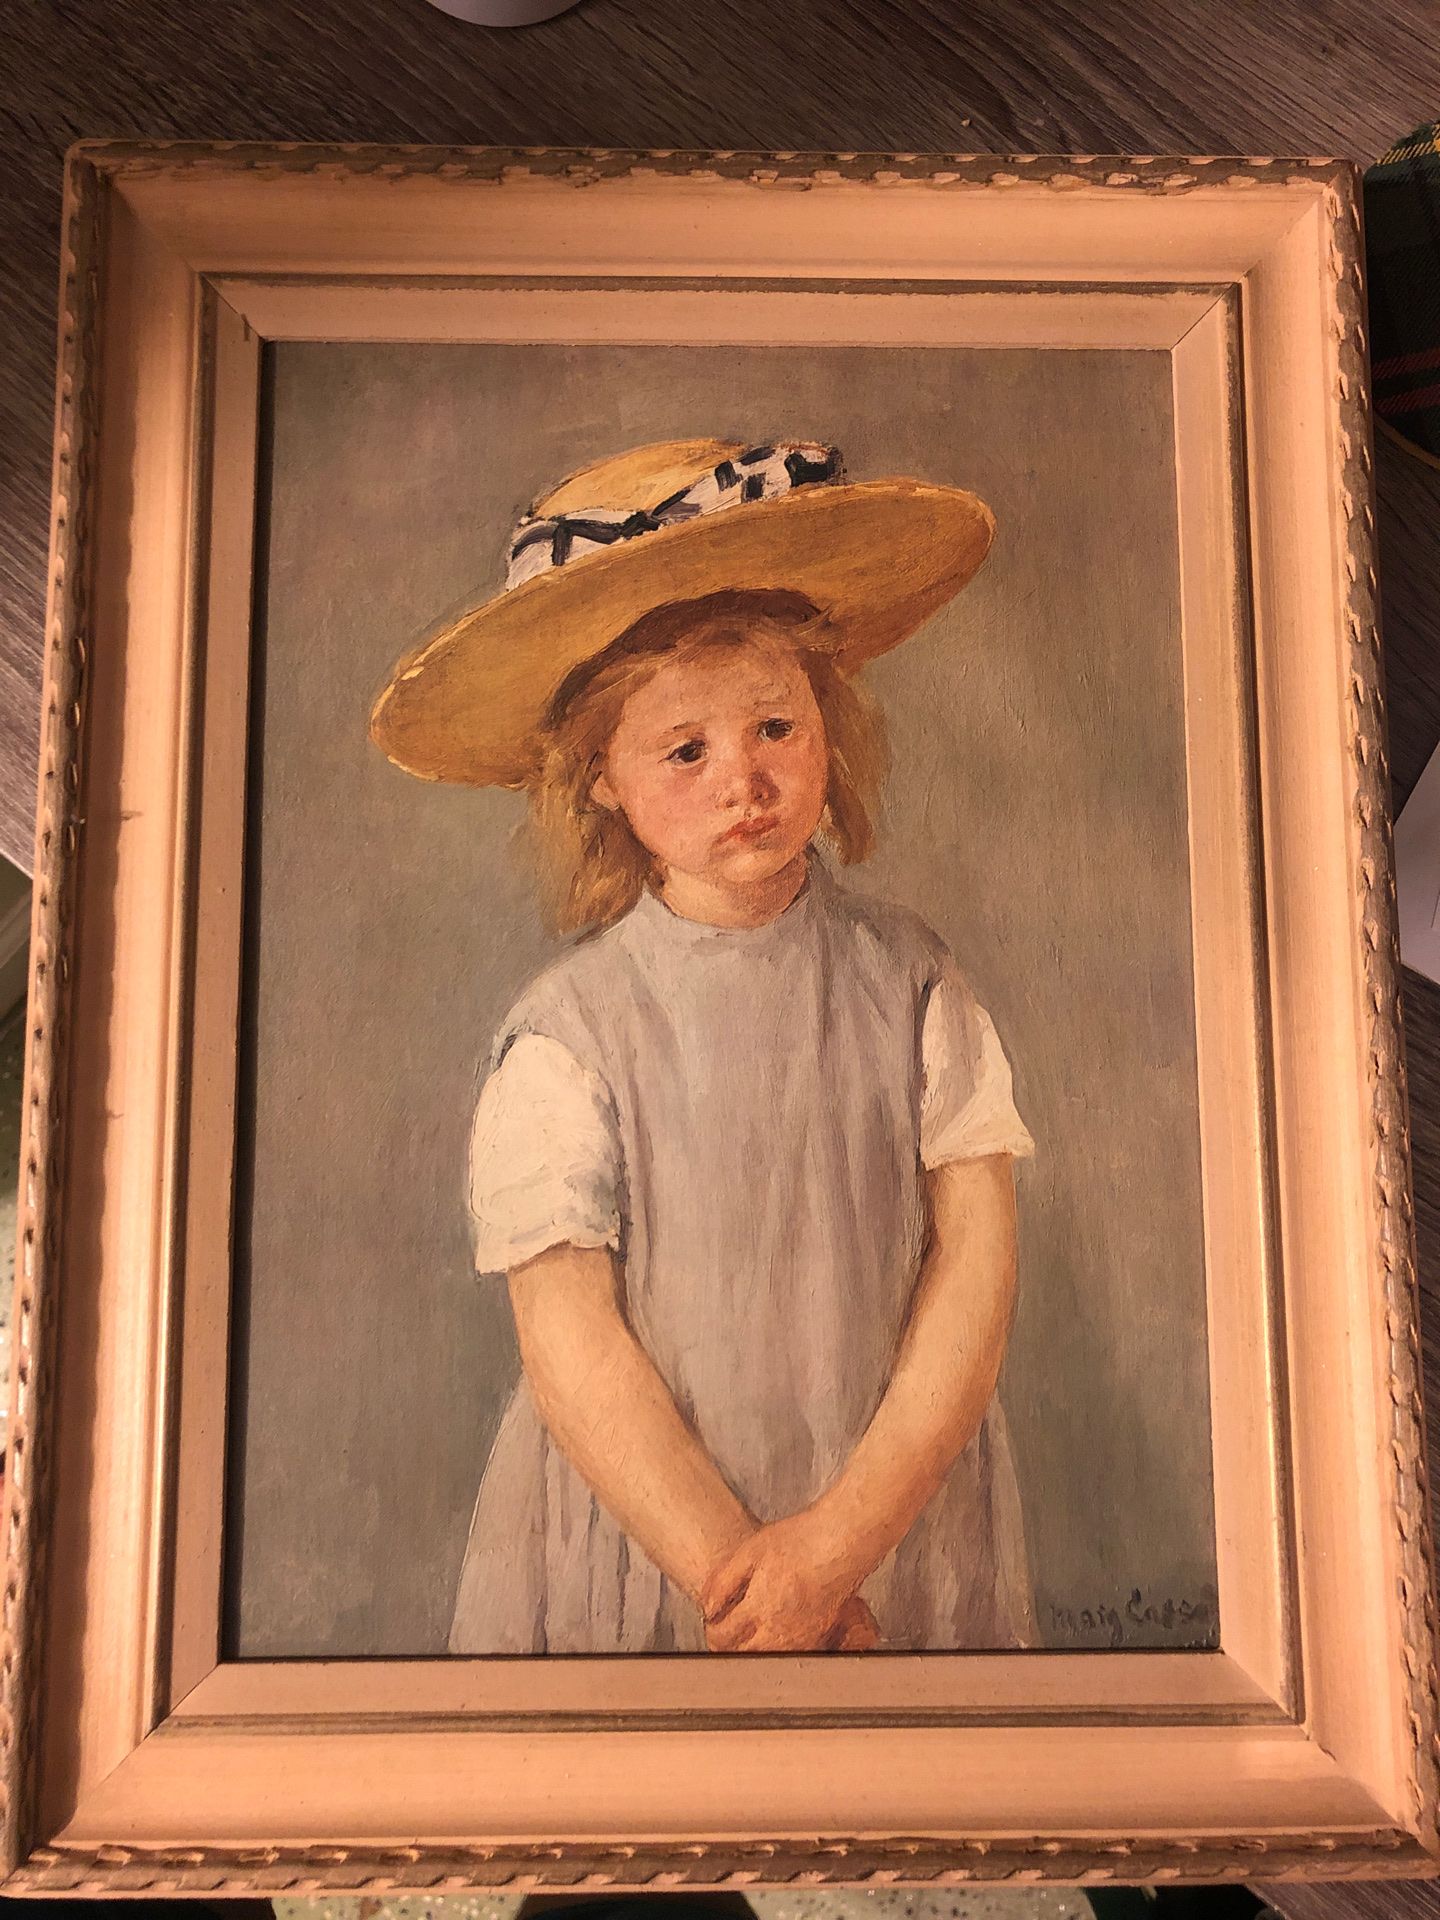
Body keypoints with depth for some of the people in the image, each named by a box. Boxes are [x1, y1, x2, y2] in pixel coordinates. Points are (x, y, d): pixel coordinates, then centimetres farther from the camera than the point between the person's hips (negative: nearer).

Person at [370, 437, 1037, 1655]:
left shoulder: (909, 978, -6)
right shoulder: (564, 1034, -13)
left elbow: (977, 1254, -9)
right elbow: (570, 1342, -13)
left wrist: (844, 1533, -16)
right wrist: (736, 1569, -16)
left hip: (908, 1525, 2)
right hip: (640, 1543, -2)